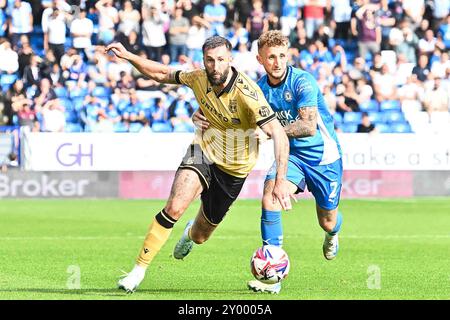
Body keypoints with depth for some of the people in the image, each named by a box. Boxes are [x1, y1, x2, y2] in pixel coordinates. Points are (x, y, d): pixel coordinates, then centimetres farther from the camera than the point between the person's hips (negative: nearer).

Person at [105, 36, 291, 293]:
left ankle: (191, 234, 55)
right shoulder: (198, 78, -13)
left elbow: (279, 134, -32)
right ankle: (139, 269, -17)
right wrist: (127, 56, -5)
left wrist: (281, 180, -40)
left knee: (200, 236, 14)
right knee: (175, 207, -27)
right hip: (204, 151, 2)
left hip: (234, 168, -2)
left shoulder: (247, 93, -29)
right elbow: (163, 74, 6)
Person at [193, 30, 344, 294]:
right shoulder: (260, 88, -5)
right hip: (292, 155, 3)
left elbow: (309, 126, -32)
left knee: (328, 222, 10)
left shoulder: (303, 82, -23)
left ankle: (332, 234, 53)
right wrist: (201, 116, -16)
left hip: (324, 157, -3)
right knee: (270, 197, -25)